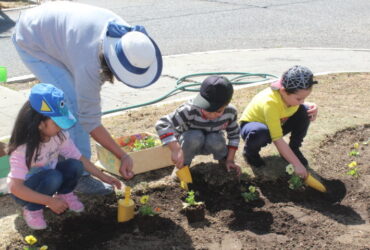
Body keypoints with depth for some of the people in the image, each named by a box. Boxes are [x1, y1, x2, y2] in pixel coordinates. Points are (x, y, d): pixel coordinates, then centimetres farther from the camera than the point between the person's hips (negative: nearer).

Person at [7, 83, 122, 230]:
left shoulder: (59, 136, -15)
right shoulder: (22, 148, -32)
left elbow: (79, 158, -3)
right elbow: (16, 188, -35)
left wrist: (103, 177, -5)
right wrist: (50, 201, -35)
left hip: (47, 181, 5)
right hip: (25, 191, -5)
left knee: (74, 166, -21)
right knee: (53, 177, -35)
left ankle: (64, 195, 8)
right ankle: (32, 209, -9)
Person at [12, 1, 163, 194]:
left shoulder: (126, 33, -20)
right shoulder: (90, 65, -40)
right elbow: (89, 120, -32)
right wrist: (123, 156, -30)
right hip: (32, 44, -8)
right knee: (74, 105, -18)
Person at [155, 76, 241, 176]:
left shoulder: (230, 112, -25)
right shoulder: (190, 110, -38)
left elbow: (234, 134, -7)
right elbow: (162, 124, -46)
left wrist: (230, 160, -12)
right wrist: (176, 149, -56)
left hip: (211, 144, 3)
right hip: (189, 143, -3)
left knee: (216, 140, -32)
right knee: (195, 137, -36)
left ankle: (224, 159, 3)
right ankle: (182, 164, -9)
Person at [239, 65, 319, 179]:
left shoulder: (290, 94, -22)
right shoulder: (270, 102, -40)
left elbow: (299, 105, 4)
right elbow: (278, 140, -40)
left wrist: (311, 106, -19)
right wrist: (297, 164, -38)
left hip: (278, 124, 6)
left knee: (304, 111, -17)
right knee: (260, 133, -42)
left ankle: (294, 148, 3)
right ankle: (250, 151, -6)